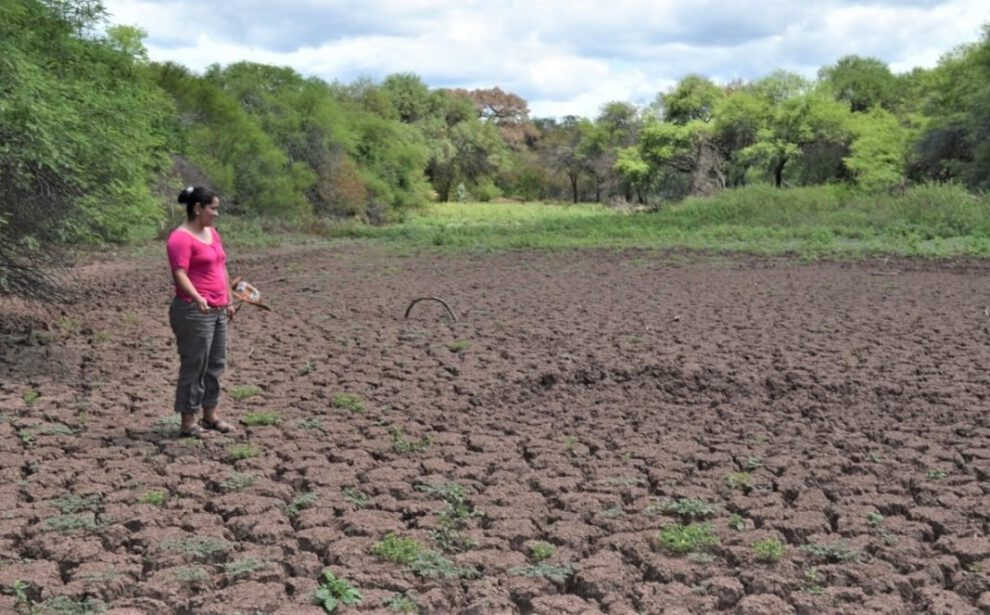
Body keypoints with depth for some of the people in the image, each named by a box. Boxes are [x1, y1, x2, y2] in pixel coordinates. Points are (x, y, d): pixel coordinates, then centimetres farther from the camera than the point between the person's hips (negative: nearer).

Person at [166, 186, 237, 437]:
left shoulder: (212, 233, 14)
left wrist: (228, 301, 21)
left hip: (217, 311, 9)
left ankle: (210, 416, 24)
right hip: (193, 311, -9)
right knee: (194, 367, -3)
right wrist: (197, 299, -36)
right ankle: (188, 423, 5)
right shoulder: (181, 238, -13)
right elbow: (180, 275, -22)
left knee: (216, 365, 13)